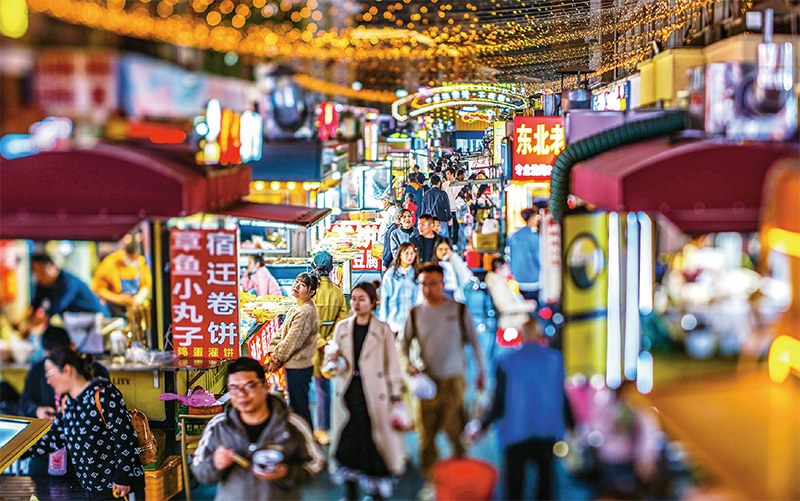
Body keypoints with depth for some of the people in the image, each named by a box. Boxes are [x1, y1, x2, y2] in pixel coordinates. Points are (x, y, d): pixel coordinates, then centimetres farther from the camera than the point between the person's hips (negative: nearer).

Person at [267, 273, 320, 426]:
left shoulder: (306, 312, -21)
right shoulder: (296, 309, 12)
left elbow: (293, 340, -20)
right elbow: (281, 332, 13)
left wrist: (277, 360, -11)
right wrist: (273, 351, -3)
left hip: (299, 367, -10)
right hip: (292, 366, 10)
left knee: (300, 408, -2)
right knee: (295, 405, 20)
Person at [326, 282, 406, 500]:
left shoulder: (383, 330, 0)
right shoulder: (342, 327, 9)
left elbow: (392, 365, 0)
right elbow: (335, 363, 17)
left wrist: (396, 397, -3)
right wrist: (333, 360, -7)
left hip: (373, 393, -3)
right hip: (348, 391, 3)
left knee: (374, 439, -3)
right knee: (348, 440, 6)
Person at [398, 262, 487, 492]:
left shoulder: (459, 310, 1)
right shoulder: (415, 314, 5)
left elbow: (474, 341, 8)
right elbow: (403, 343, 9)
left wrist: (482, 370, 9)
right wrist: (407, 364, -9)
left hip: (454, 380, -2)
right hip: (427, 381, 2)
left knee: (454, 430, -3)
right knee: (426, 433, 3)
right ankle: (431, 480, 16)